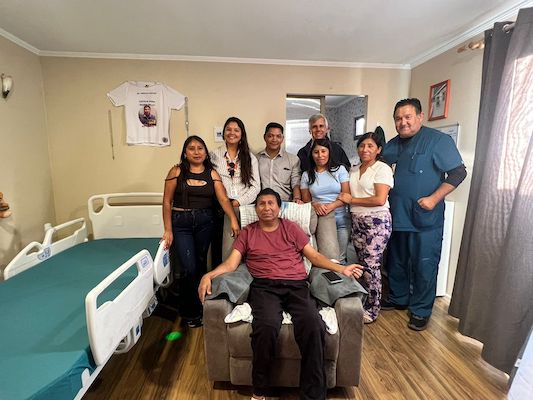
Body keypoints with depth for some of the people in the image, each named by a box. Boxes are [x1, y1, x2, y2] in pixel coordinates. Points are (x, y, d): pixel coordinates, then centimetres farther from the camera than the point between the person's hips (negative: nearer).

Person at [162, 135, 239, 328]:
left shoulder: (212, 173, 2)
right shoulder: (176, 171, -3)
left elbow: (223, 199, -7)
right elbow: (167, 202, -3)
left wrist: (234, 220, -20)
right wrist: (168, 230, -6)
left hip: (205, 222, 3)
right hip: (181, 223, -2)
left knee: (201, 265, 13)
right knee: (188, 268, -6)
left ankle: (199, 303, 37)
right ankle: (189, 312, 18)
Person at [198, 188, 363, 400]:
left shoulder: (291, 228, 18)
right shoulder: (247, 233, 17)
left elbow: (314, 255, 15)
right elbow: (231, 263, 8)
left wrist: (341, 268, 3)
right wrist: (209, 275, -10)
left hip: (297, 286, 1)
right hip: (264, 287, -1)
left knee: (314, 326, -29)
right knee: (266, 327, -32)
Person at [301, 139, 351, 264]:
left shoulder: (340, 169, 5)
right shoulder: (306, 175, 8)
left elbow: (347, 195, 0)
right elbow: (306, 200, 9)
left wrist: (331, 206, -17)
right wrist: (315, 205, -13)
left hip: (341, 220, 0)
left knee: (339, 258, 2)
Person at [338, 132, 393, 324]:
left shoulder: (382, 169, -6)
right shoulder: (354, 170, 14)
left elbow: (380, 200, -16)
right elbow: (347, 196, 15)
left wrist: (352, 200, -10)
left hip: (377, 222, -6)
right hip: (357, 221, 6)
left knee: (371, 265, -3)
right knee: (361, 264, 9)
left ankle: (372, 309, 13)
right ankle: (363, 303, 23)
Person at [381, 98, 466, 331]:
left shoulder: (438, 140, -9)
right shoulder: (395, 143, 9)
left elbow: (458, 172, -11)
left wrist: (434, 198, -20)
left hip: (425, 219, -6)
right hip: (398, 216, 6)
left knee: (424, 266, 6)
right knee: (396, 262, 18)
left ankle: (421, 311, 24)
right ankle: (398, 299, 38)